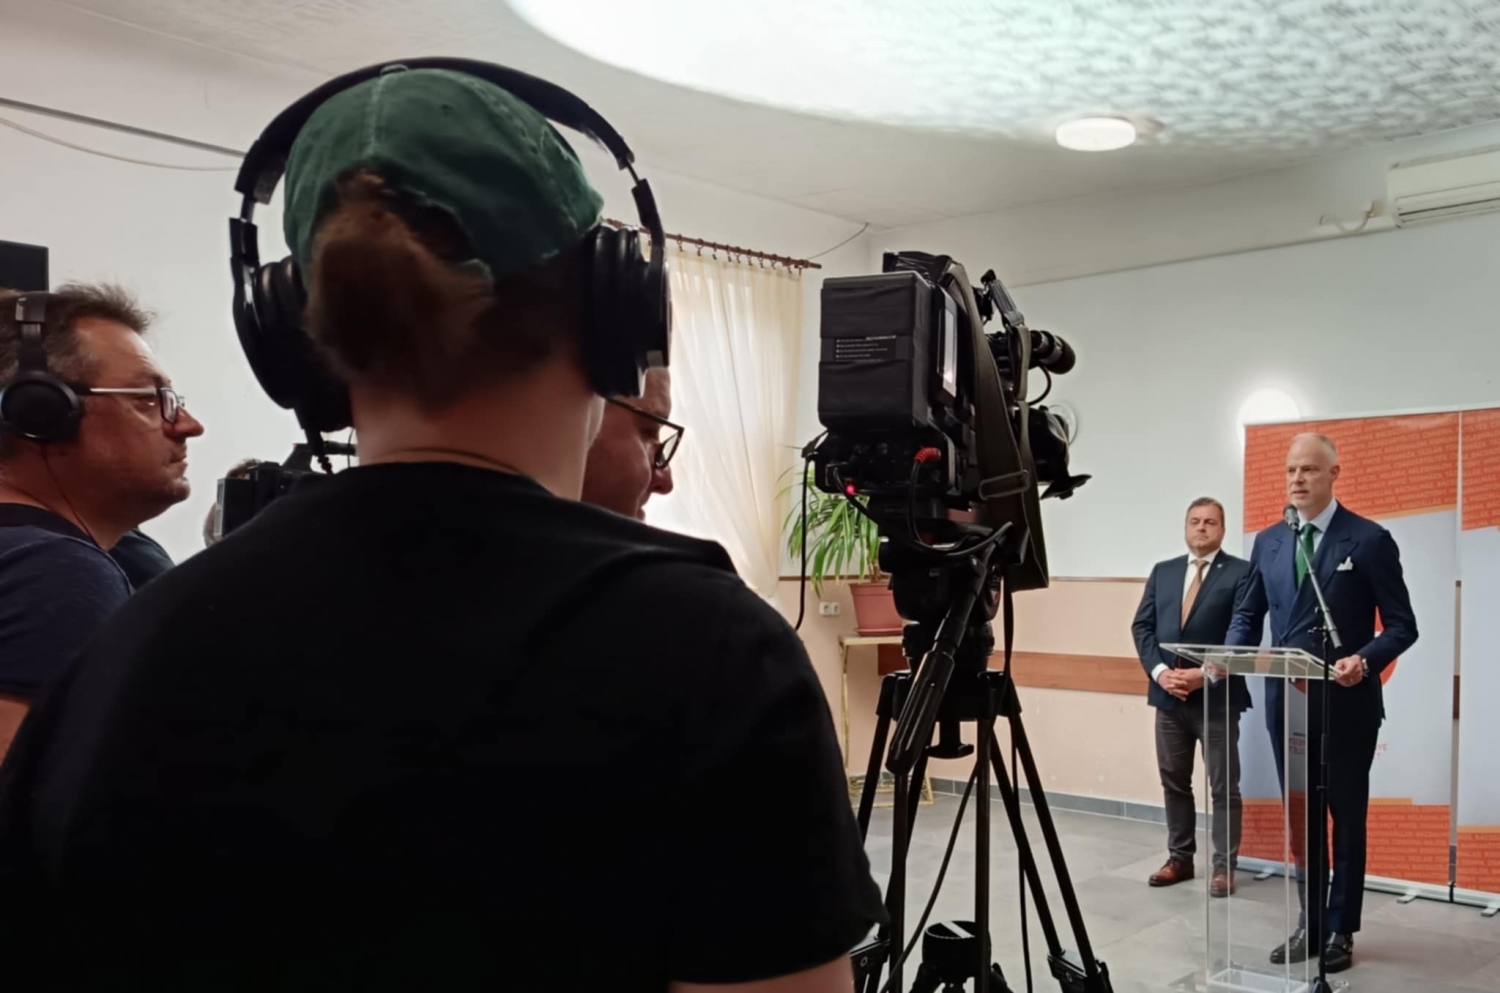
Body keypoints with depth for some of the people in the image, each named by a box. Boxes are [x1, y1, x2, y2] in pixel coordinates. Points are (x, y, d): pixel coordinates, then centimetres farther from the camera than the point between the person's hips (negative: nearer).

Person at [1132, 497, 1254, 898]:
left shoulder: (1241, 572, -2)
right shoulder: (1162, 572, 12)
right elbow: (1142, 626, 7)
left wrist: (1205, 674, -18)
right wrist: (1159, 671, -9)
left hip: (1217, 695, -5)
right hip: (1168, 694, 5)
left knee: (1223, 786, 2)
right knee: (1174, 783, 11)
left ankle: (1224, 866, 10)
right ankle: (1180, 858, 22)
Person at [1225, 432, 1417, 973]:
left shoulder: (1370, 540, -7)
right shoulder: (1268, 541, 8)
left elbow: (1401, 625, -7)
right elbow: (1248, 614, 14)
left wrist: (1365, 660, -26)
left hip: (1347, 704, -4)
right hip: (1287, 701, 4)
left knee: (1346, 818, 8)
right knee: (1301, 817, 12)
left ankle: (1340, 930, 19)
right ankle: (1311, 925, 23)